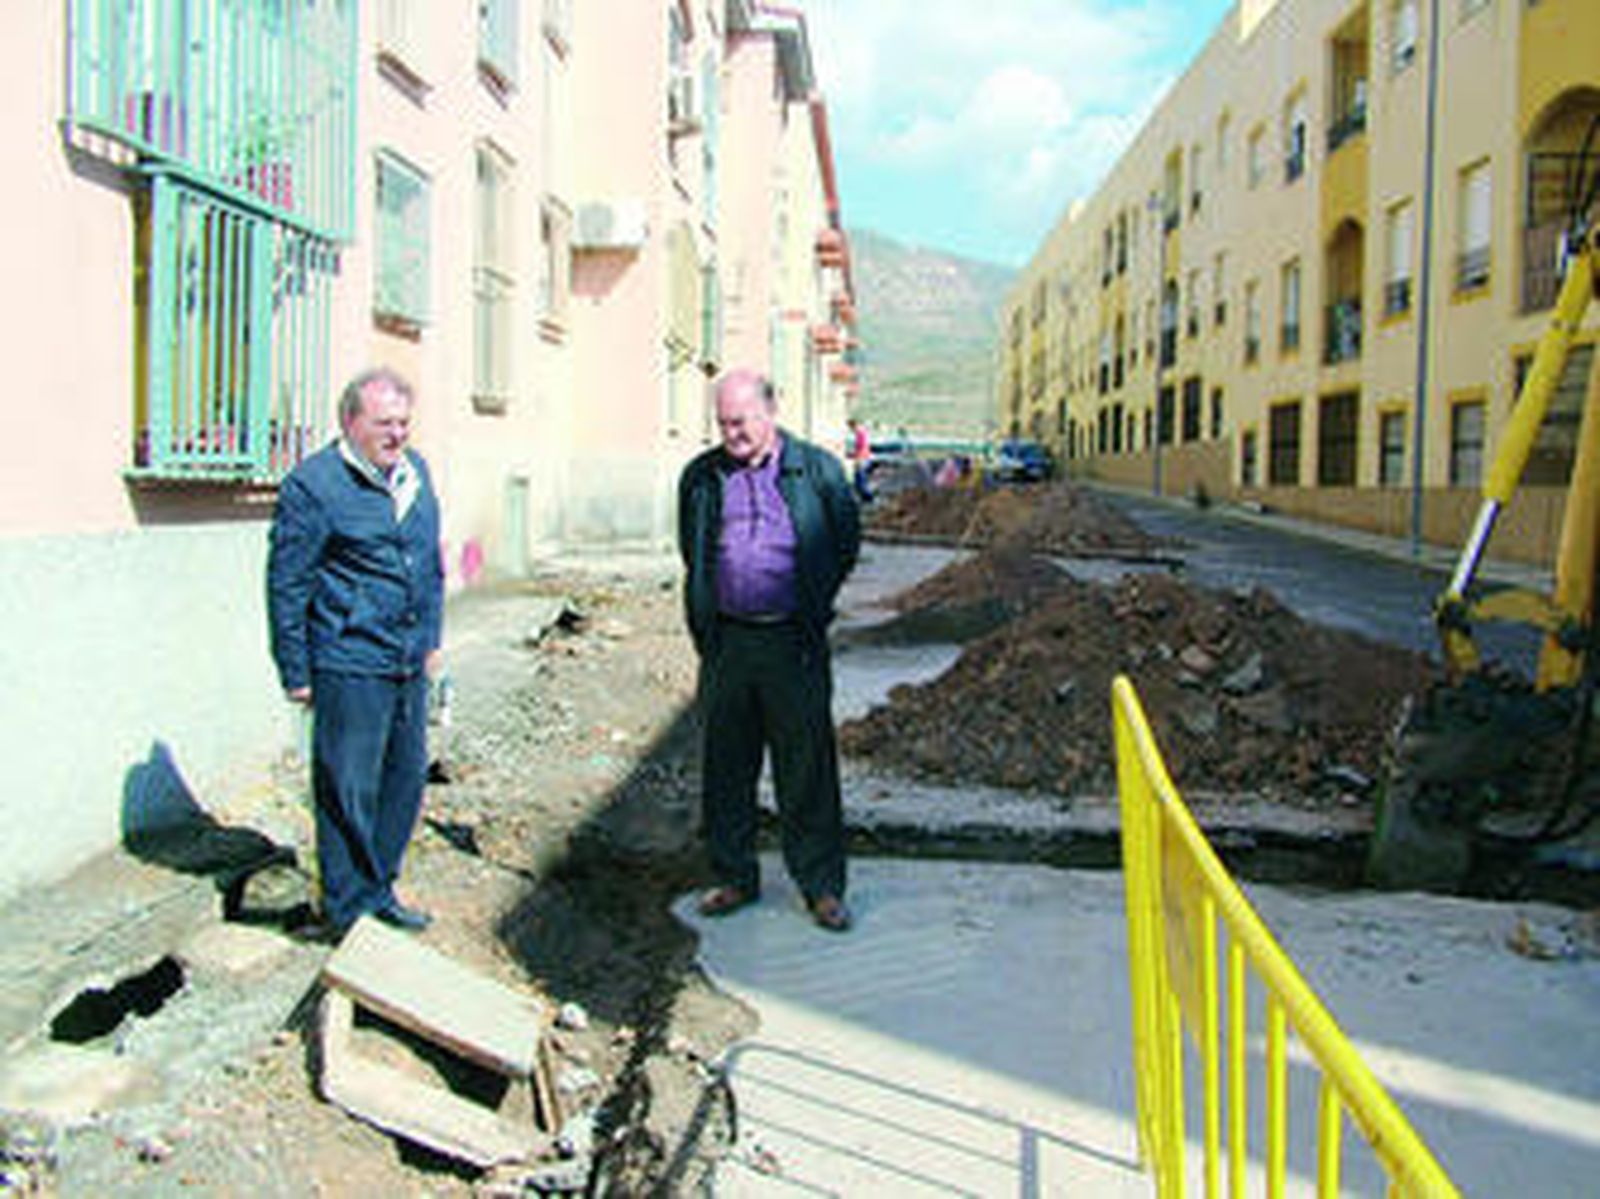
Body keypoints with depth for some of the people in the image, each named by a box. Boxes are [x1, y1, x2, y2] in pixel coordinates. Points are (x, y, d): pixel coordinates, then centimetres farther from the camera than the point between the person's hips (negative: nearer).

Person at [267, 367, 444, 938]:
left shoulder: (416, 472, 10)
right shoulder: (313, 485, -11)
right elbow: (286, 585, -8)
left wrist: (431, 639, 19)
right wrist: (295, 672, -7)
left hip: (408, 665, 7)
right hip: (349, 668, -7)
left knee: (406, 775, 14)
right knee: (349, 789, 1)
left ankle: (379, 889, 30)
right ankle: (350, 911, 15)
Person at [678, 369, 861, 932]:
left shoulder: (818, 470, 0)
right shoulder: (701, 477, 7)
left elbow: (846, 544, 10)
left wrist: (812, 608, 9)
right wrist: (706, 619, 14)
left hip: (794, 644, -2)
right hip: (727, 642, 3)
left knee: (806, 768, 2)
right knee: (726, 765, 9)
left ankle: (821, 886, 14)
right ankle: (734, 878, 23)